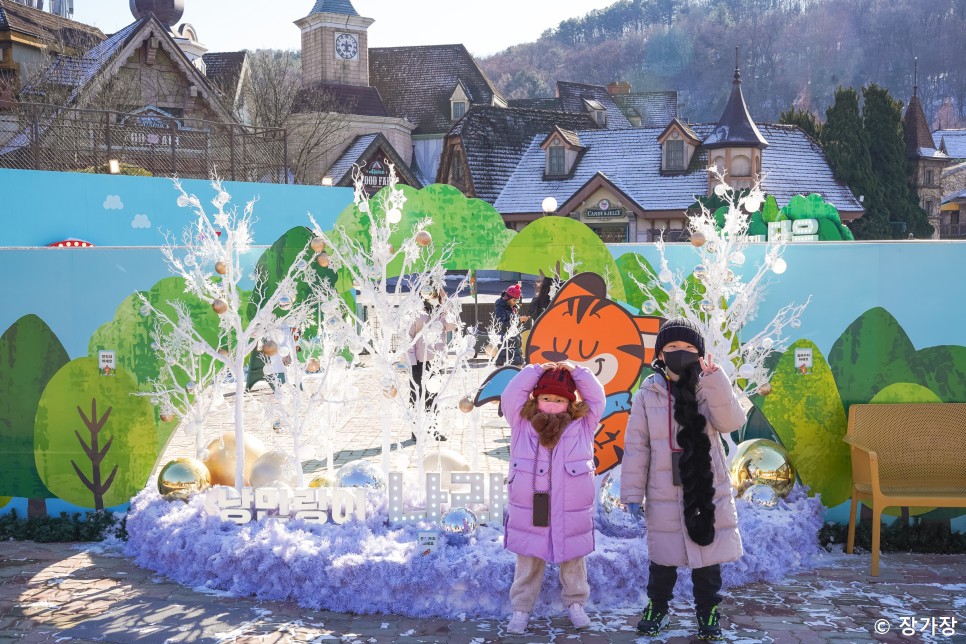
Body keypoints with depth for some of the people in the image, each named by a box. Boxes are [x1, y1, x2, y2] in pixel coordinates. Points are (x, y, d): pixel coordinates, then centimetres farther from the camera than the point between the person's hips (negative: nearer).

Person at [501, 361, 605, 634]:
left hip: (571, 517, 0)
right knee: (527, 566, 11)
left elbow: (597, 398, -1)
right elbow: (511, 394, -5)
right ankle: (521, 608, 23)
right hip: (529, 515, 0)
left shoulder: (582, 427, 2)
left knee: (573, 564, 16)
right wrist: (538, 370, 0)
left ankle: (575, 604, 33)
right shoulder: (522, 425, 1)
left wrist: (574, 371, 0)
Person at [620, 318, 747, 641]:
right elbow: (635, 447, -2)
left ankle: (708, 611, 27)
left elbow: (731, 422, -18)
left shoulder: (709, 390, -1)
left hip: (707, 490, 1)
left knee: (708, 552, 9)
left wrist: (715, 382, -27)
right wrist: (632, 493, -4)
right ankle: (657, 607, 31)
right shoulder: (648, 394, -4)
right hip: (664, 494, 0)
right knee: (663, 554, 11)